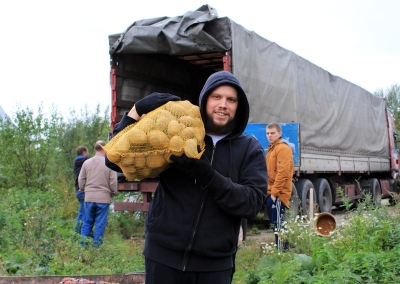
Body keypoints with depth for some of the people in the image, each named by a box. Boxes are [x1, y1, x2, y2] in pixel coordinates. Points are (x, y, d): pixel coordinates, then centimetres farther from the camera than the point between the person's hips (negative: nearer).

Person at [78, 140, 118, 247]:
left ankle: (83, 243, 14)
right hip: (103, 198, -3)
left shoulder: (87, 163, 2)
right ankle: (96, 244, 9)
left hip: (89, 198, 3)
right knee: (100, 223, 6)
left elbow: (81, 180, 7)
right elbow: (113, 182, -5)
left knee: (87, 221, 14)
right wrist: (113, 192, 13)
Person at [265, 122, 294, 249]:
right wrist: (269, 191, 15)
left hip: (278, 194, -10)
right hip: (271, 192, 10)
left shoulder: (283, 148, -12)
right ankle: (283, 247, 24)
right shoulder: (271, 148, 18)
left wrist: (274, 192, -20)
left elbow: (282, 172, -20)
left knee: (278, 223, -7)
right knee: (275, 222, 15)